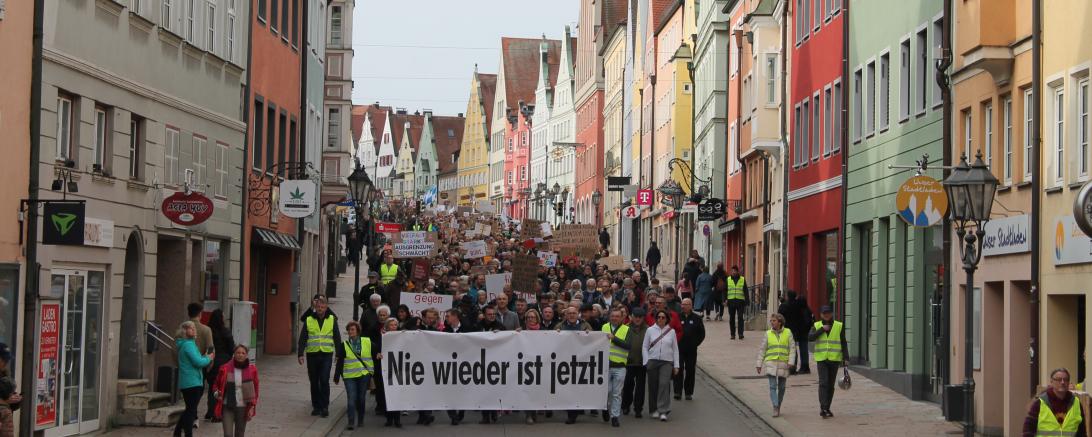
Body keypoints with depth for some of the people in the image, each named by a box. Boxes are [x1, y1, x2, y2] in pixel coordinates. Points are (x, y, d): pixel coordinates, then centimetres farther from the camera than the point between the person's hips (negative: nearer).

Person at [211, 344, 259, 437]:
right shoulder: (225, 368, -4)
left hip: (242, 408, 1)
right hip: (227, 406, -1)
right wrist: (216, 393, -11)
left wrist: (252, 407, -1)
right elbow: (216, 384, 9)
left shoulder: (252, 370, -2)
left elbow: (255, 390, 5)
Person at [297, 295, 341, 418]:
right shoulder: (309, 320, 6)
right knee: (314, 382, 7)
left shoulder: (332, 320, 6)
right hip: (312, 354, 2)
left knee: (324, 380, -11)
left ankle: (325, 407, -4)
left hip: (326, 354, -2)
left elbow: (337, 338, 9)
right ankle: (316, 406, 17)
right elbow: (302, 338, 5)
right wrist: (300, 354, -3)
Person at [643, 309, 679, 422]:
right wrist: (646, 362, -1)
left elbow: (675, 349, 10)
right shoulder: (650, 330, 6)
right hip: (652, 361, 1)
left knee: (664, 384, -15)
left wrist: (676, 365, 6)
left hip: (667, 362, -1)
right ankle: (655, 409, 16)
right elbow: (644, 347, 8)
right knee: (653, 386, 2)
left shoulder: (671, 331, 7)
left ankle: (663, 411, -16)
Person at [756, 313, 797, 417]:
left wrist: (791, 362, -10)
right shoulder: (768, 334, 4)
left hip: (783, 364, 0)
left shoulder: (788, 333, 2)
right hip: (770, 363, 0)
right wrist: (759, 364, 4)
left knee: (781, 387, 8)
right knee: (772, 386, -12)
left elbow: (792, 348, 1)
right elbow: (762, 349, 7)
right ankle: (775, 408, -19)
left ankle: (778, 407, 25)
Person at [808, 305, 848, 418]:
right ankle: (823, 408, -20)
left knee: (831, 385, 7)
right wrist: (822, 329, -15)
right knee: (823, 383, -14)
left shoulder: (839, 326, 4)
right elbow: (810, 337, -11)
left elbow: (843, 344, 5)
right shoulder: (816, 326, 5)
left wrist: (845, 358, -1)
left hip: (834, 359, 1)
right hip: (821, 359, -1)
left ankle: (827, 409, 16)